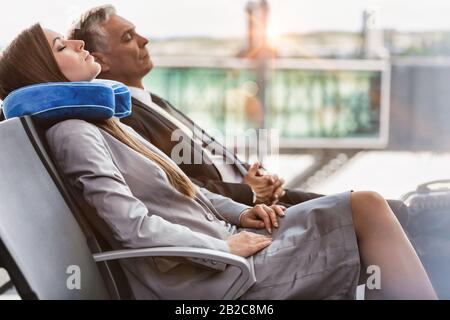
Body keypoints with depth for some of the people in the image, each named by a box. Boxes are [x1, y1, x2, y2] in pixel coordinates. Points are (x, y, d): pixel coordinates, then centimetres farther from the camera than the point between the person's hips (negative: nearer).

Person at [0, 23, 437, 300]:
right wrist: (224, 246, -16)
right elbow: (134, 227, -22)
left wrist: (239, 213, 7)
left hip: (219, 241, 9)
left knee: (367, 206, -1)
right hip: (203, 272, -9)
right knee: (365, 210, -11)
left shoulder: (106, 125, 19)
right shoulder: (71, 133, -12)